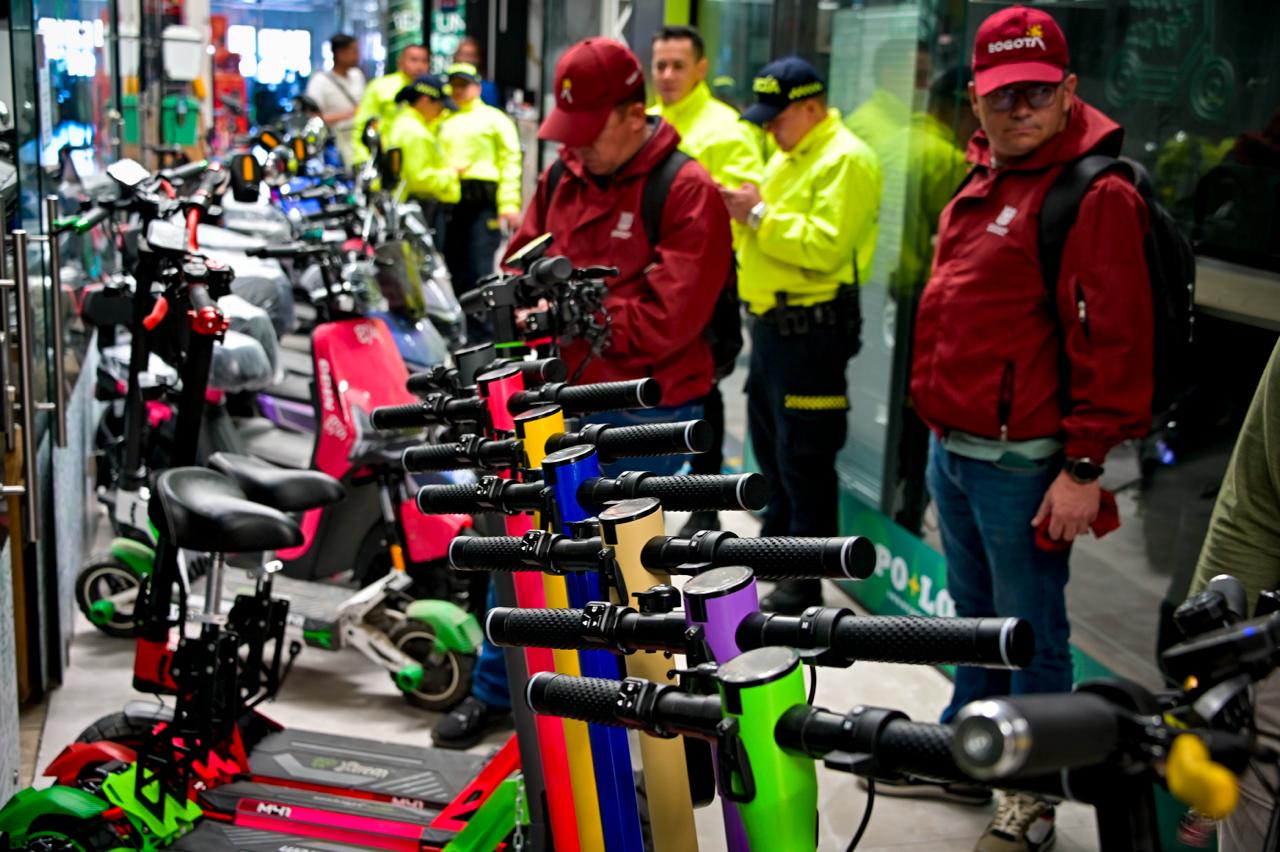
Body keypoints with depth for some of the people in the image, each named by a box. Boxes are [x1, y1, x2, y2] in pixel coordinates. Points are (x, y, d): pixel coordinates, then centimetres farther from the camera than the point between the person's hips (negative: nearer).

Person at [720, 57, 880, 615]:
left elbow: (824, 247, -25)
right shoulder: (788, 156, 17)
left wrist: (760, 216, -19)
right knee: (769, 444, 20)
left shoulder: (845, 161, -14)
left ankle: (804, 584, 4)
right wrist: (746, 209, 3)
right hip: (772, 321, 10)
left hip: (812, 330, -10)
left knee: (804, 459, -4)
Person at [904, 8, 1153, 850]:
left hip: (1022, 463, -8)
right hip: (953, 448, 8)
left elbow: (1113, 340, -19)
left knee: (1032, 635, 5)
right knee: (974, 616, 21)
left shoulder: (1096, 194, -14)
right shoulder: (984, 184, 14)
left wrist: (1084, 466, -20)